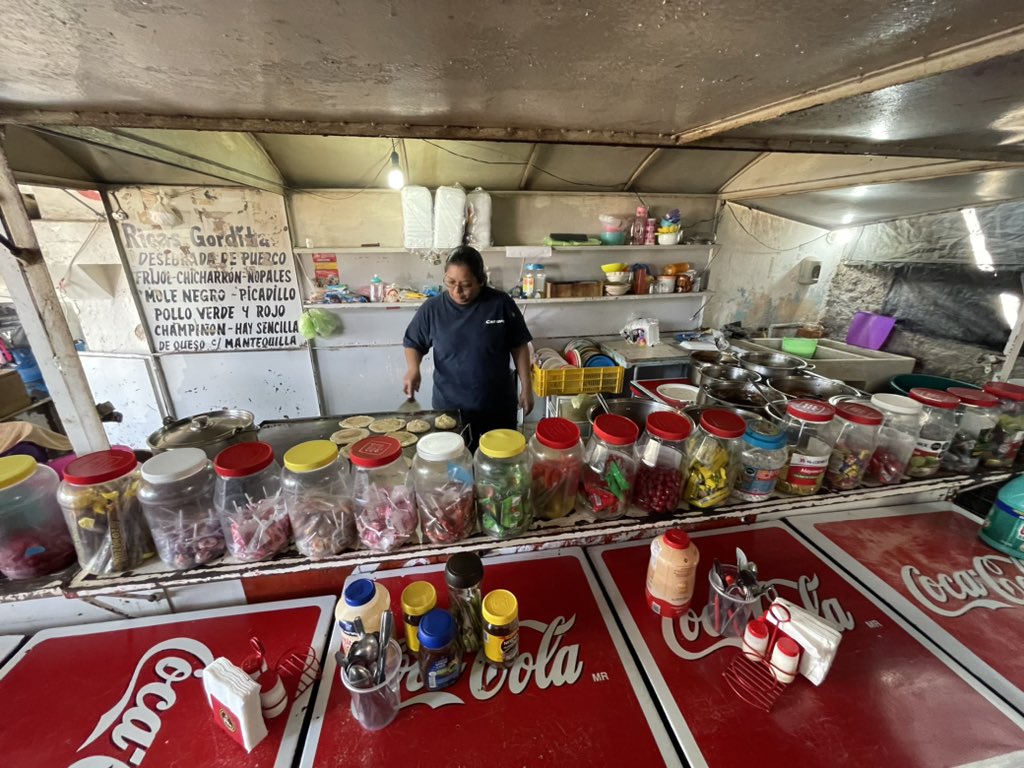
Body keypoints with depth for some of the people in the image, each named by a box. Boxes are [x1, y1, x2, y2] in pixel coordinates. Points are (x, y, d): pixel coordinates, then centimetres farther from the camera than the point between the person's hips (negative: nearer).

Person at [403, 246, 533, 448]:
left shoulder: (501, 304, -10)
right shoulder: (432, 309, -7)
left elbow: (519, 347, -2)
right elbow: (413, 344, 5)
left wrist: (526, 388, -1)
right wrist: (413, 367, -15)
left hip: (498, 405, 0)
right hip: (449, 406, 0)